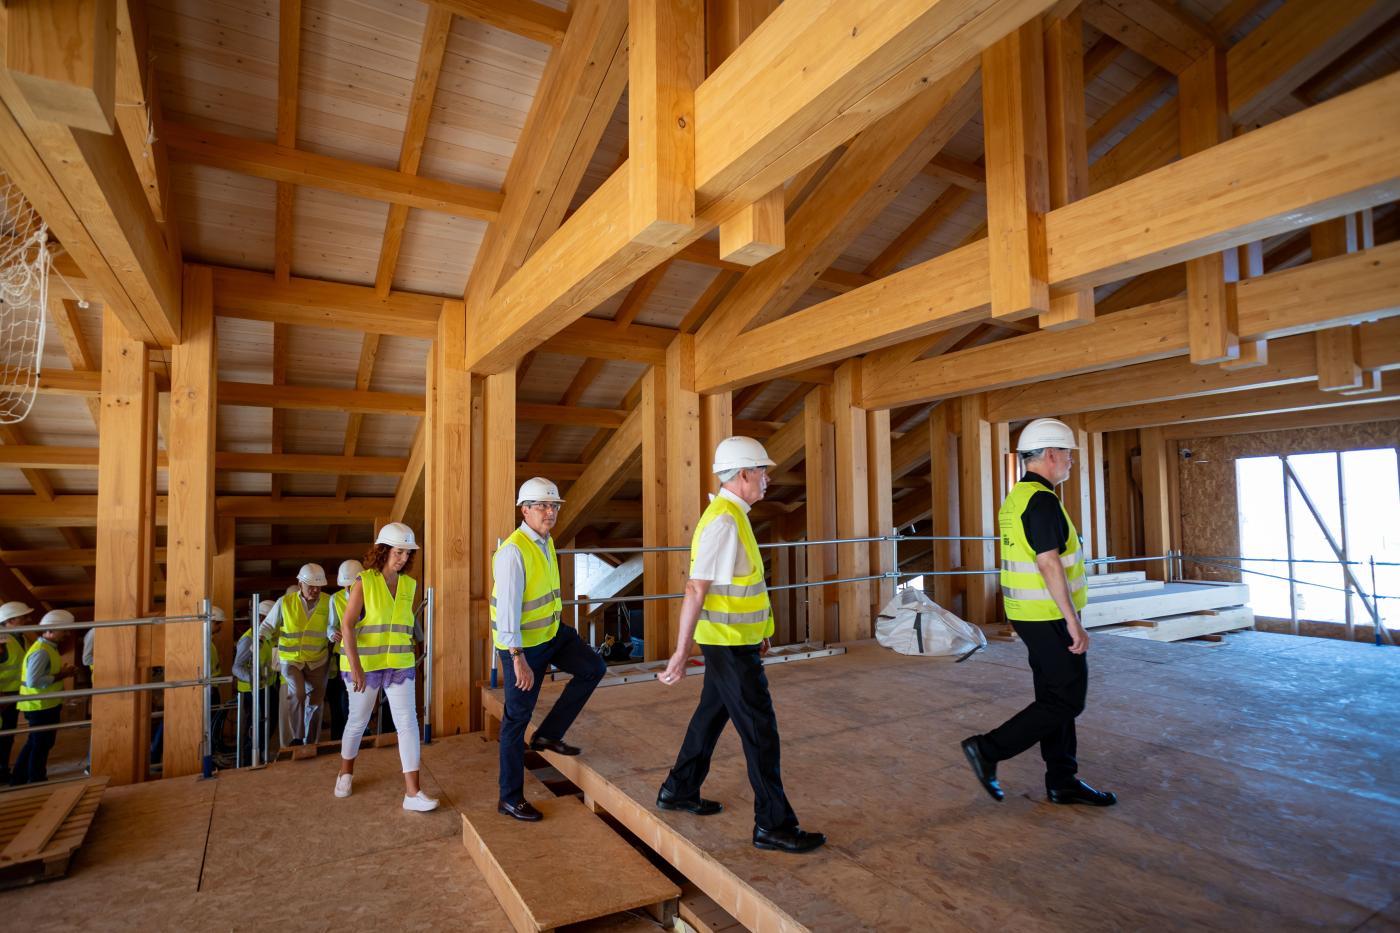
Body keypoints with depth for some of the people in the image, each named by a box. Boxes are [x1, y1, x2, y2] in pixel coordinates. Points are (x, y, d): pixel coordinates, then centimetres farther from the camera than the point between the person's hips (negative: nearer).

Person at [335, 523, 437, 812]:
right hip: (365, 666, -3)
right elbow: (347, 626, -16)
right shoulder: (364, 582, -10)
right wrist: (355, 666, -23)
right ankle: (345, 773, 42)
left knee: (408, 722, -4)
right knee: (358, 721, 15)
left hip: (400, 666, 3)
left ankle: (412, 792, -1)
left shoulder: (410, 585, 2)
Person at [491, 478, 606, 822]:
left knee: (593, 668, 3)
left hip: (551, 632, 9)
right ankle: (509, 798, 19)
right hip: (522, 644, -8)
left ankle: (549, 734, 15)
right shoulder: (514, 551, -25)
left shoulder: (545, 542, 3)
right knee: (517, 717, 3)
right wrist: (518, 660, -28)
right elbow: (507, 608, -28)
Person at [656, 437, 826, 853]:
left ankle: (679, 790, 36)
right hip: (729, 646, -10)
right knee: (760, 728, -1)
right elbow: (696, 590, -25)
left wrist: (759, 632, 22)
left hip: (735, 640, 10)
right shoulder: (723, 521, -22)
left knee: (712, 714, 21)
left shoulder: (732, 515, 9)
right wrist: (681, 653, -24)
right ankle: (774, 825, 12)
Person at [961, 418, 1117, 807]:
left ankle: (1062, 782, 24)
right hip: (1050, 617, -10)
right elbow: (1049, 564, -24)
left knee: (1055, 697, 15)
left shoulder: (1016, 498, 12)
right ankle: (989, 749, 1)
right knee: (1067, 700, -1)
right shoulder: (1042, 500, -18)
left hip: (1031, 614, 10)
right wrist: (1074, 623, -21)